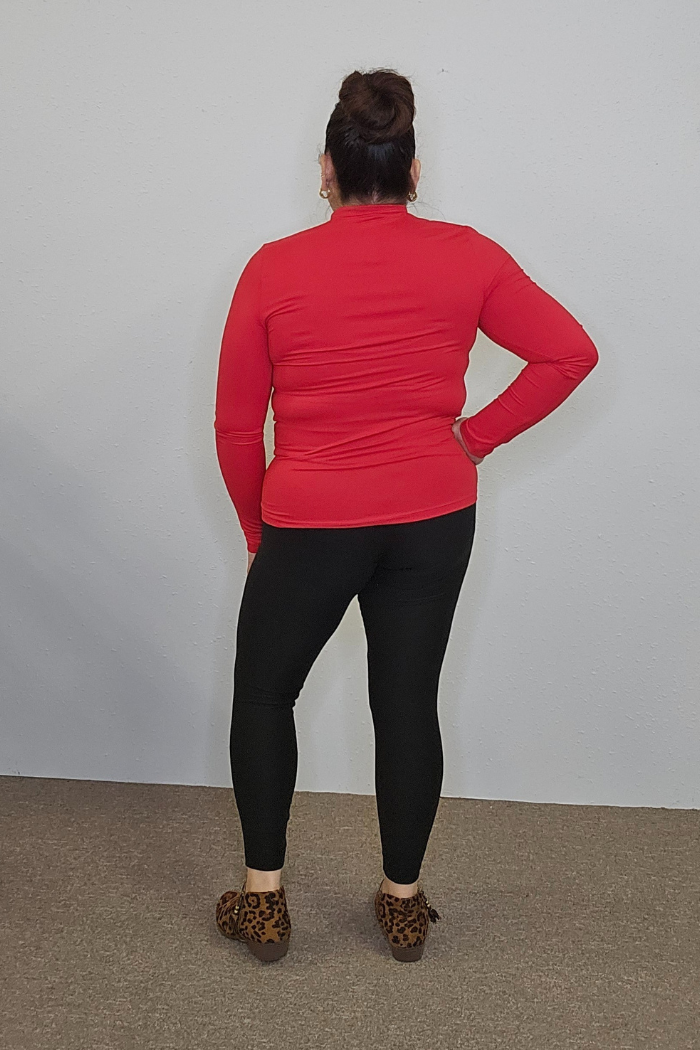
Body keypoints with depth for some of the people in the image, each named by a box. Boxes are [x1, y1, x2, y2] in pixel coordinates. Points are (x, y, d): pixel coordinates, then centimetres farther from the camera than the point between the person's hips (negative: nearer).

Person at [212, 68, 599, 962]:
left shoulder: (273, 269, -6)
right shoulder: (467, 257, -3)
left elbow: (235, 428, -1)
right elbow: (571, 353, -3)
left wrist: (259, 534, 12)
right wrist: (477, 436, 3)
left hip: (309, 524, -2)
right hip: (435, 520, 2)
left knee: (263, 693, 17)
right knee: (409, 704, 14)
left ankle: (264, 899, 21)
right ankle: (404, 902, 27)